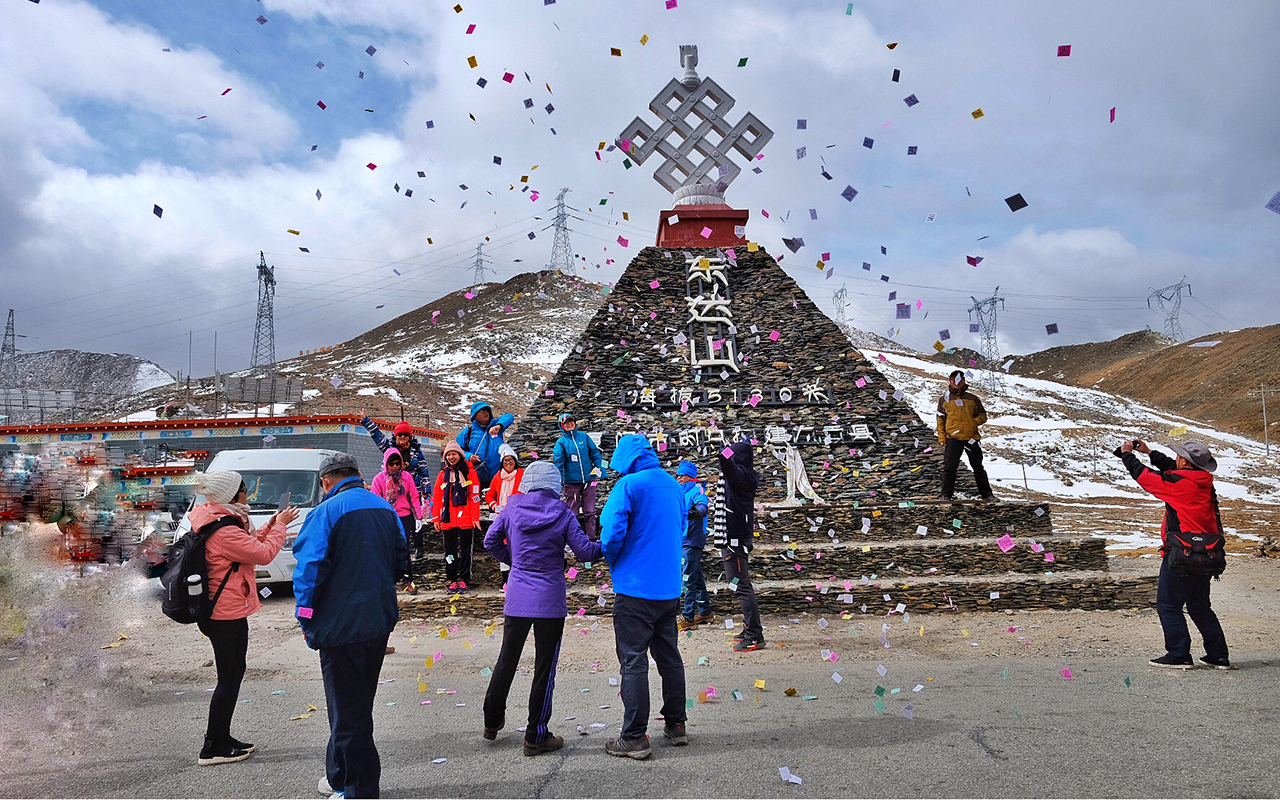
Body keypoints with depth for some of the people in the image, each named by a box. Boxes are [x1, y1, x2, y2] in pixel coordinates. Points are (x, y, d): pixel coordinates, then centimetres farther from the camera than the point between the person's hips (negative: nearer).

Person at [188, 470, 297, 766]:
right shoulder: (224, 531, -23)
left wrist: (269, 526, 11)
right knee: (230, 677, 0)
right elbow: (264, 553, -20)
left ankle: (221, 737, 29)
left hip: (216, 612, 11)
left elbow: (248, 546, 19)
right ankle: (213, 748, 8)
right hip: (228, 613, -11)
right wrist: (280, 525, -8)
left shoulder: (214, 522, 10)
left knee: (232, 674, 19)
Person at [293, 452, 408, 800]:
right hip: (381, 620, 7)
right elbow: (401, 560, 14)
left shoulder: (326, 512, -13)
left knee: (348, 709, 4)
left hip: (342, 625, -7)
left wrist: (306, 619, -7)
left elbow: (310, 569, -17)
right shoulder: (385, 508, 7)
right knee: (358, 703, 19)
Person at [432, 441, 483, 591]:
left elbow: (474, 496, -3)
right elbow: (436, 497, 10)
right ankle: (453, 579, 15)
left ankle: (464, 579, 11)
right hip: (448, 520, 3)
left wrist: (475, 517, -8)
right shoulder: (443, 474, 9)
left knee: (465, 550, 3)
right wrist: (436, 518, 5)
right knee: (450, 550, 7)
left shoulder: (469, 472, 0)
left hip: (466, 519, -3)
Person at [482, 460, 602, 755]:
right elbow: (585, 551, -7)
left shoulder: (513, 507, -1)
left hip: (517, 598, 3)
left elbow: (491, 541, 8)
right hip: (550, 600, -3)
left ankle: (492, 721, 33)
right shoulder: (562, 513, -8)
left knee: (507, 659, 19)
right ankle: (536, 737, 11)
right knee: (544, 667, 5)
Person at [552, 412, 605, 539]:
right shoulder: (561, 442, 3)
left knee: (589, 510, 3)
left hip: (588, 479, 1)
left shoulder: (584, 437, 9)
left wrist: (600, 469, 2)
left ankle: (592, 535, 7)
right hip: (571, 481, -1)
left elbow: (595, 453, 10)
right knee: (573, 511, 4)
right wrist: (558, 478, -14)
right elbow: (558, 461, -5)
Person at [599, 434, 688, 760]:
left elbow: (612, 534, -18)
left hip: (635, 588, -7)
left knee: (633, 661, -1)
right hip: (669, 588, 7)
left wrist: (612, 560, 2)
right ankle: (675, 725, 26)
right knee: (669, 656, 17)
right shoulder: (674, 486, 10)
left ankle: (634, 738, 3)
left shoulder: (628, 485, -13)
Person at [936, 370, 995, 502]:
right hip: (952, 438, -1)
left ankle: (986, 493, 17)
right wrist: (941, 438, 1)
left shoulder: (972, 398, 11)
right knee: (949, 467, -2)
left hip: (971, 437, 1)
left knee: (978, 467, 8)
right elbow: (940, 420, 10)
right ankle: (946, 494, 7)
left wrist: (974, 422, -6)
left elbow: (982, 415, 15)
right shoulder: (944, 399, 10)